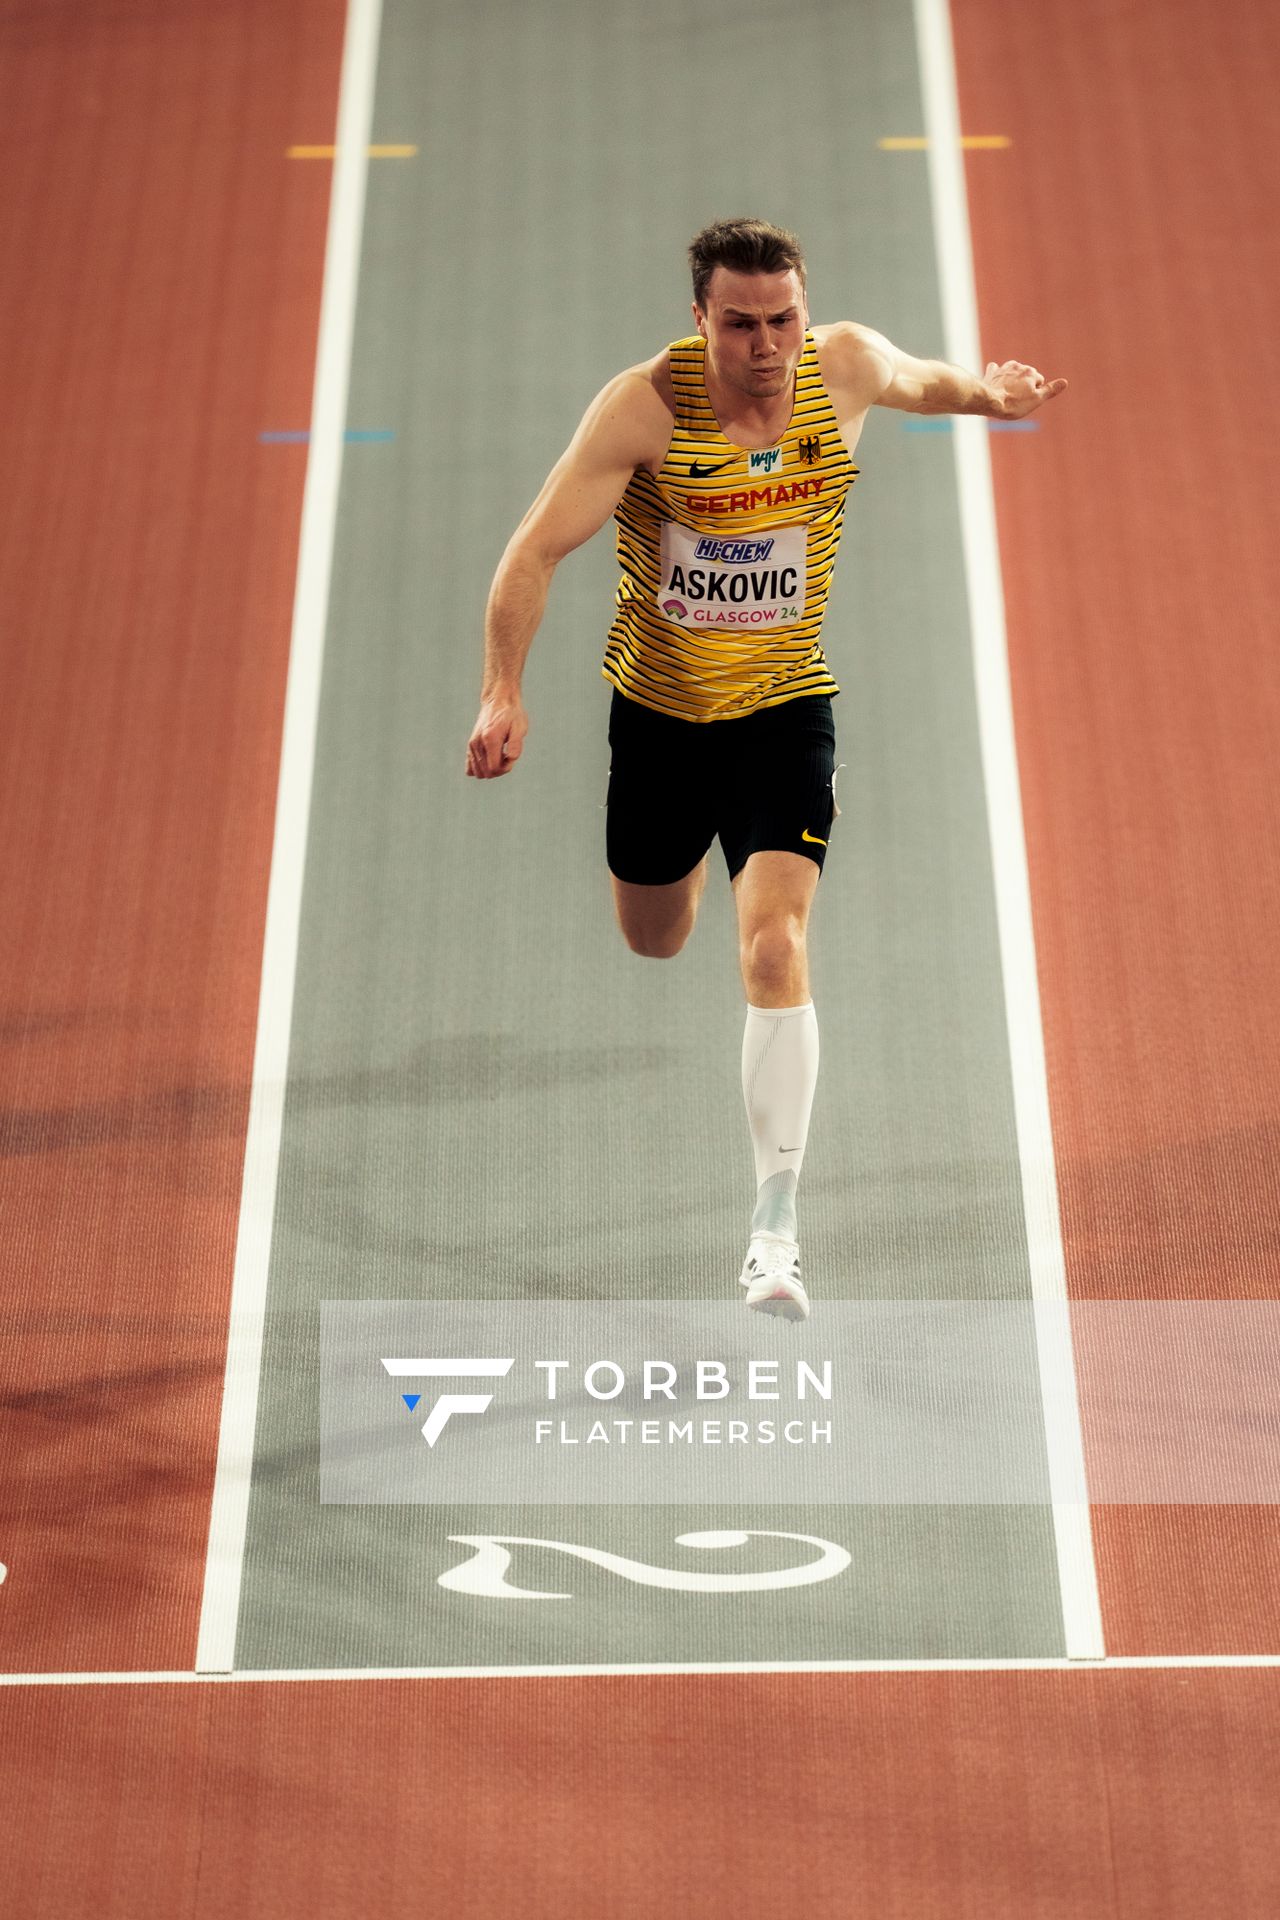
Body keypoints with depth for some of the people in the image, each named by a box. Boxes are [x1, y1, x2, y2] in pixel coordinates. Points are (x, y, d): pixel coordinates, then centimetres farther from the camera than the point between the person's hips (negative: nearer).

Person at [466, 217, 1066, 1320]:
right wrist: (503, 692, -30)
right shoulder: (645, 408, -19)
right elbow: (536, 550, -18)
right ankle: (695, 848, 63)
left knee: (774, 946, -19)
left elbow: (919, 381, 16)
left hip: (784, 709, 0)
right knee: (653, 942, 21)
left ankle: (776, 1226, -11)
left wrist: (984, 391, -6)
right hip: (657, 710, 1)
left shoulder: (845, 365, -10)